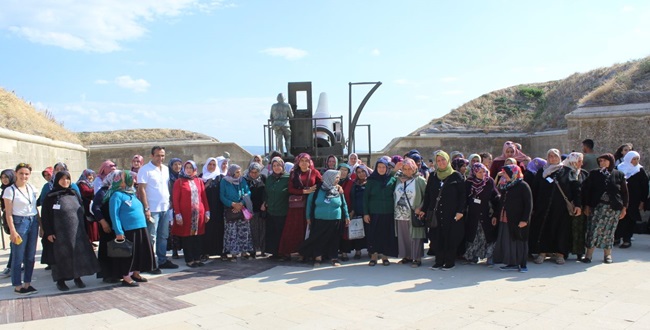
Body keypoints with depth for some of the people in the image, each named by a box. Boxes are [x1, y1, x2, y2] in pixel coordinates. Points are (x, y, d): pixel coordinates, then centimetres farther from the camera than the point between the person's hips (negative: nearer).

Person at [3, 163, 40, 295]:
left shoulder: (32, 188, 8)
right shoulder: (10, 190, -7)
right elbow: (8, 213, -8)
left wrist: (40, 224, 8)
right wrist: (12, 231, -13)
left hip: (33, 222, 5)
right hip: (19, 223, -5)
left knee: (30, 256, 9)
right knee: (18, 257, 0)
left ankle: (27, 283, 20)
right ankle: (17, 286, 10)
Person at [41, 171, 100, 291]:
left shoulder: (75, 195, 11)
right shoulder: (51, 197, -1)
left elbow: (83, 213, 14)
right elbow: (44, 215, -3)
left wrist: (85, 229, 9)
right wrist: (48, 232, -10)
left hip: (77, 232, 4)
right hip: (60, 233, -4)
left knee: (79, 253, 3)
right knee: (62, 256, 1)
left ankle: (77, 277, 16)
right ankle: (60, 280, 13)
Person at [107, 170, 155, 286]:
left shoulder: (132, 194, 15)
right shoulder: (117, 195, -10)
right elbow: (114, 214, -15)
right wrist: (118, 232, -20)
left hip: (141, 229, 8)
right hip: (128, 230, -8)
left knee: (141, 252, 12)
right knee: (129, 254, -1)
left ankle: (136, 273, 26)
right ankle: (126, 277, 10)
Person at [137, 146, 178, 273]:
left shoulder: (165, 168, 12)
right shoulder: (145, 169, -8)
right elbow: (141, 189, -11)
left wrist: (170, 203, 11)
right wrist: (146, 208, -15)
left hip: (165, 208, 7)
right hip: (153, 209, -7)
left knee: (163, 236, 13)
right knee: (152, 238, -3)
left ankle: (162, 260, 22)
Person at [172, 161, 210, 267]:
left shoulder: (199, 181, 10)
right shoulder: (179, 182, 0)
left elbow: (204, 197, 11)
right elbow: (175, 199, -4)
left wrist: (207, 211, 6)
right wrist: (177, 214, -11)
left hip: (199, 213, 3)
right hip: (185, 214, -3)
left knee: (197, 237, 8)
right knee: (187, 237, 3)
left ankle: (197, 258, 17)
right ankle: (189, 260, 11)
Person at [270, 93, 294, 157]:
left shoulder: (273, 106, 8)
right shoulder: (287, 105, -1)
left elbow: (271, 117, 11)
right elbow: (291, 116, 3)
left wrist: (272, 124, 21)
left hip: (276, 125, 2)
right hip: (285, 124, -2)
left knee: (279, 139, 3)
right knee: (288, 139, 6)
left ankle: (281, 153, -2)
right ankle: (288, 153, 0)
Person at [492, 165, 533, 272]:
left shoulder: (523, 186, -8)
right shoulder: (504, 186, 14)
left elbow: (528, 204, -12)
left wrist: (525, 219, -18)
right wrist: (496, 215, 19)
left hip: (517, 220, -7)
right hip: (505, 219, 7)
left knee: (519, 242, 0)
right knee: (507, 242, 7)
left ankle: (523, 264, 9)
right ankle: (513, 263, 16)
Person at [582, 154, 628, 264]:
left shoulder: (619, 175, 5)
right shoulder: (594, 174, 6)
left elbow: (624, 193, 7)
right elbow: (588, 190, 6)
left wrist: (624, 208, 1)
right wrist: (587, 206, 1)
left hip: (614, 208, 0)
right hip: (598, 206, 0)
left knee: (609, 231, 5)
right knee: (594, 229, -6)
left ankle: (607, 254, 18)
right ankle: (589, 254, -1)